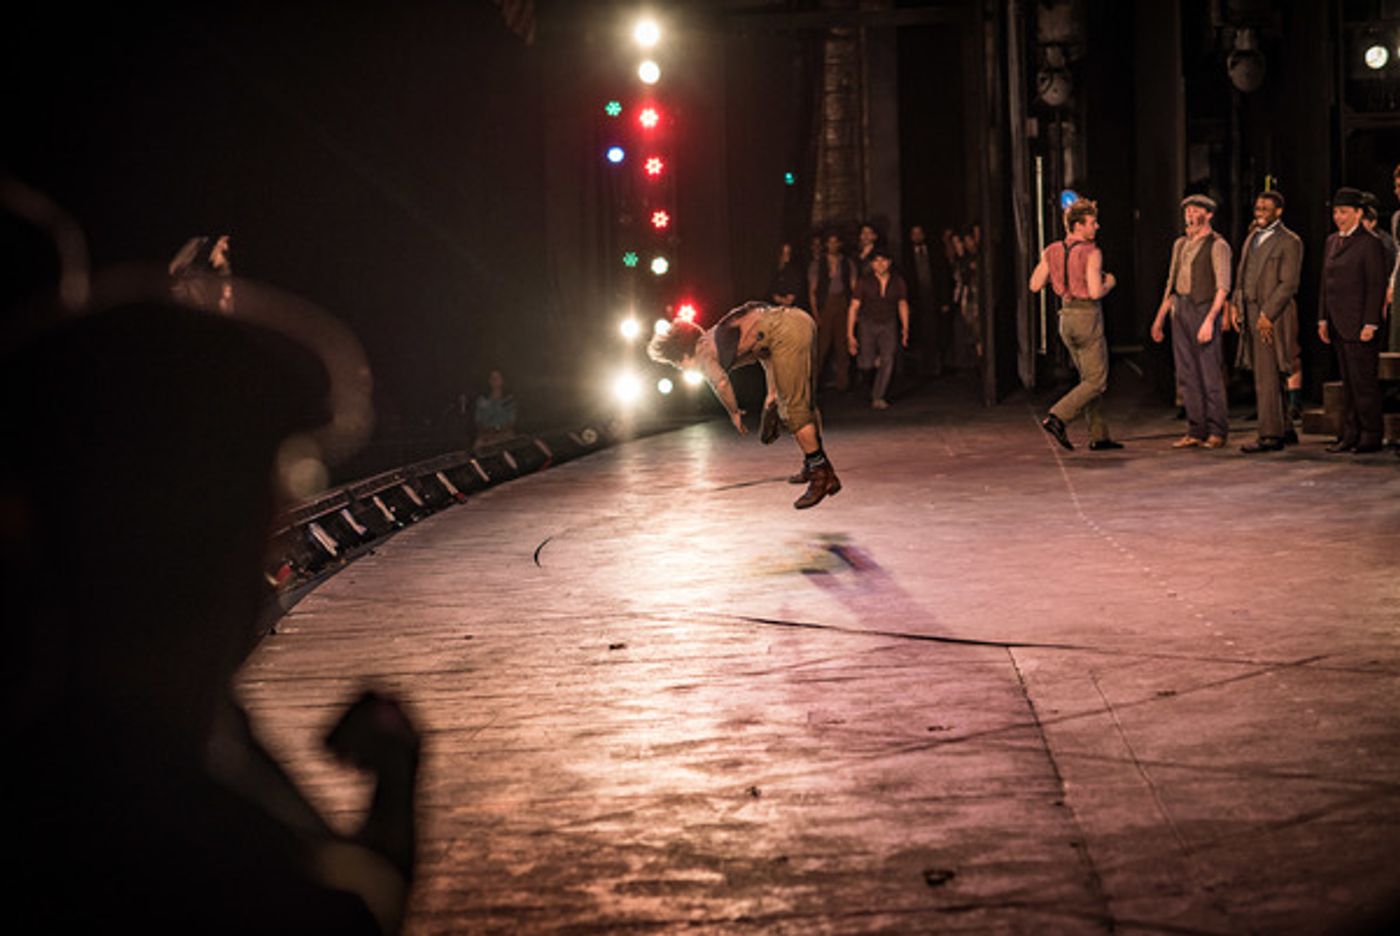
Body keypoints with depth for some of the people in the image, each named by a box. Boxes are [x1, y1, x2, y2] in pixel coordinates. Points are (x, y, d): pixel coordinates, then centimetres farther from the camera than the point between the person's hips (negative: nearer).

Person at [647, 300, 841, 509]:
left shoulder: (703, 353, 3)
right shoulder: (716, 337, 28)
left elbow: (721, 383, -17)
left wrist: (734, 413, -1)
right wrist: (772, 393, 30)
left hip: (785, 332, -9)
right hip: (803, 321, 9)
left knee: (794, 409, -5)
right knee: (805, 405, 19)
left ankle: (820, 475, -6)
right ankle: (816, 468, 28)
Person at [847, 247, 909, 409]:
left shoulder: (898, 282, -4)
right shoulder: (865, 282, -11)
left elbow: (903, 305, 12)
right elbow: (853, 308, -9)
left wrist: (905, 329, 8)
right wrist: (850, 335, -14)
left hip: (888, 325, 2)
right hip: (868, 323, -1)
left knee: (888, 361, -15)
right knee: (867, 365, -11)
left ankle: (877, 398, -4)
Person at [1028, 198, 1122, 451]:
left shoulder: (1052, 252, 3)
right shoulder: (1091, 253, -16)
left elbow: (1034, 285, 4)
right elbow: (1096, 292, -23)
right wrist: (1109, 283, -1)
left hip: (1067, 316, 8)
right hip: (1088, 317, -7)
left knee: (1089, 378, 15)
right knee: (1096, 382, -1)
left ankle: (1099, 436, 13)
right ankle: (1057, 418, -15)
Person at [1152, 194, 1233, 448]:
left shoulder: (1217, 246, -6)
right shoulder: (1181, 244, 16)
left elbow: (1223, 286, -13)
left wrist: (1210, 320, -22)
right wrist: (1159, 318, 20)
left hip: (1204, 309, -7)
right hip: (1180, 309, 7)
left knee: (1210, 373, -4)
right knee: (1186, 374, 6)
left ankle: (1217, 431, 4)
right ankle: (1196, 432, 10)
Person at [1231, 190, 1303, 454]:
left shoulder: (1289, 242, -8)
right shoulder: (1252, 237, 17)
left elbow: (1288, 284, -13)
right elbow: (1242, 274, 22)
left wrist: (1267, 314, -18)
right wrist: (1235, 304, 9)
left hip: (1271, 316, -8)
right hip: (1250, 312, 8)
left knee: (1267, 378, -9)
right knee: (1266, 376, 14)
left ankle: (1270, 436, -6)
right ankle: (1285, 428, 24)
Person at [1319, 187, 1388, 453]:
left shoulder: (1370, 243, -7)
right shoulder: (1332, 242, 16)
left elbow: (1377, 286, -11)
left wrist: (1370, 324, -16)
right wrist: (1323, 319, 12)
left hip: (1360, 326, -7)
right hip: (1339, 326, 7)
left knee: (1364, 381, -4)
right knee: (1347, 382, 10)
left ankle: (1370, 436, 1)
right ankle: (1349, 434, 13)